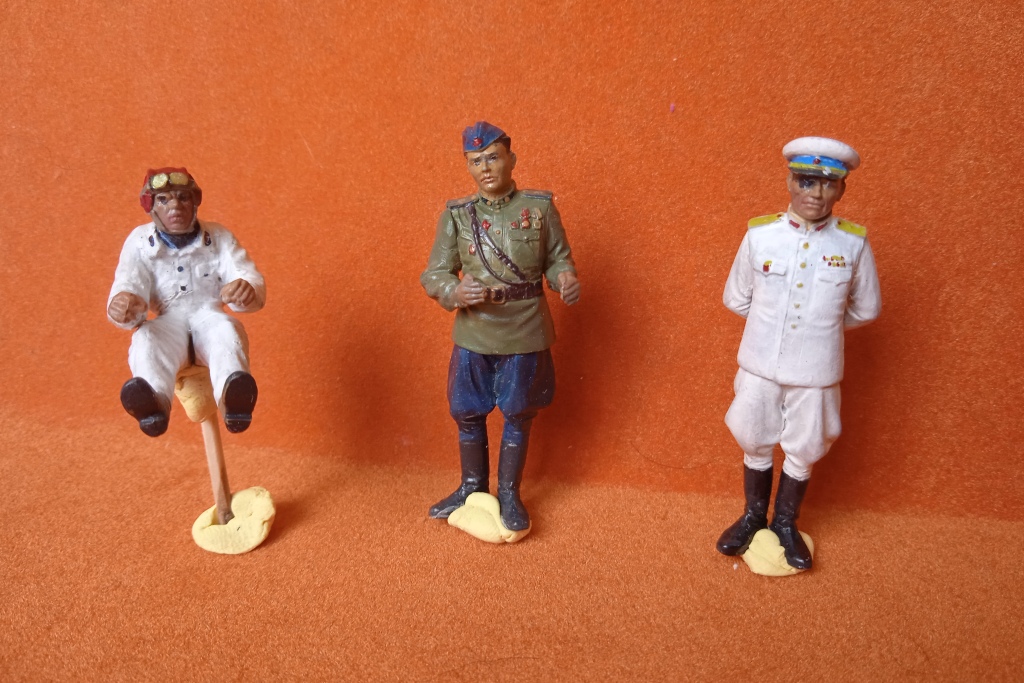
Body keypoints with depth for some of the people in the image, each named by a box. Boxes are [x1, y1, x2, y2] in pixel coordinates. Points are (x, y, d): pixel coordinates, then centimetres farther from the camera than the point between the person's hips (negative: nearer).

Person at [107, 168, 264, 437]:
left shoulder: (218, 237, 4)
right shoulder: (139, 241, 4)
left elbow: (251, 279, -8)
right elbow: (127, 286, -8)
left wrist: (247, 289, -36)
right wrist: (122, 305, -36)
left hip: (209, 317, -1)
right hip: (168, 323, 1)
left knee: (227, 328, -35)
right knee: (145, 338, -33)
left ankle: (232, 398, -66)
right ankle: (154, 402, -65)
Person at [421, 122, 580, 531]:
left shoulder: (539, 208, -4)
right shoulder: (456, 215, -2)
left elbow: (558, 260, 4)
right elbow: (434, 274, -3)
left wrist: (567, 280, -19)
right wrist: (455, 292, -25)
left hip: (525, 334, -1)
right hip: (473, 335, 2)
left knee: (518, 415, 11)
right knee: (468, 413, 14)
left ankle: (509, 494, 31)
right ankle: (472, 487, 37)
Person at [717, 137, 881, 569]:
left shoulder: (854, 243, -9)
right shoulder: (759, 235, -9)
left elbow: (865, 309, 6)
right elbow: (736, 298, 4)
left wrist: (823, 324, 9)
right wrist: (772, 321, 8)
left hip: (815, 372, 0)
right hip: (760, 365, 0)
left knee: (803, 451, 15)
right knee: (755, 443, 16)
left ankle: (786, 524, 39)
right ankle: (753, 515, 40)